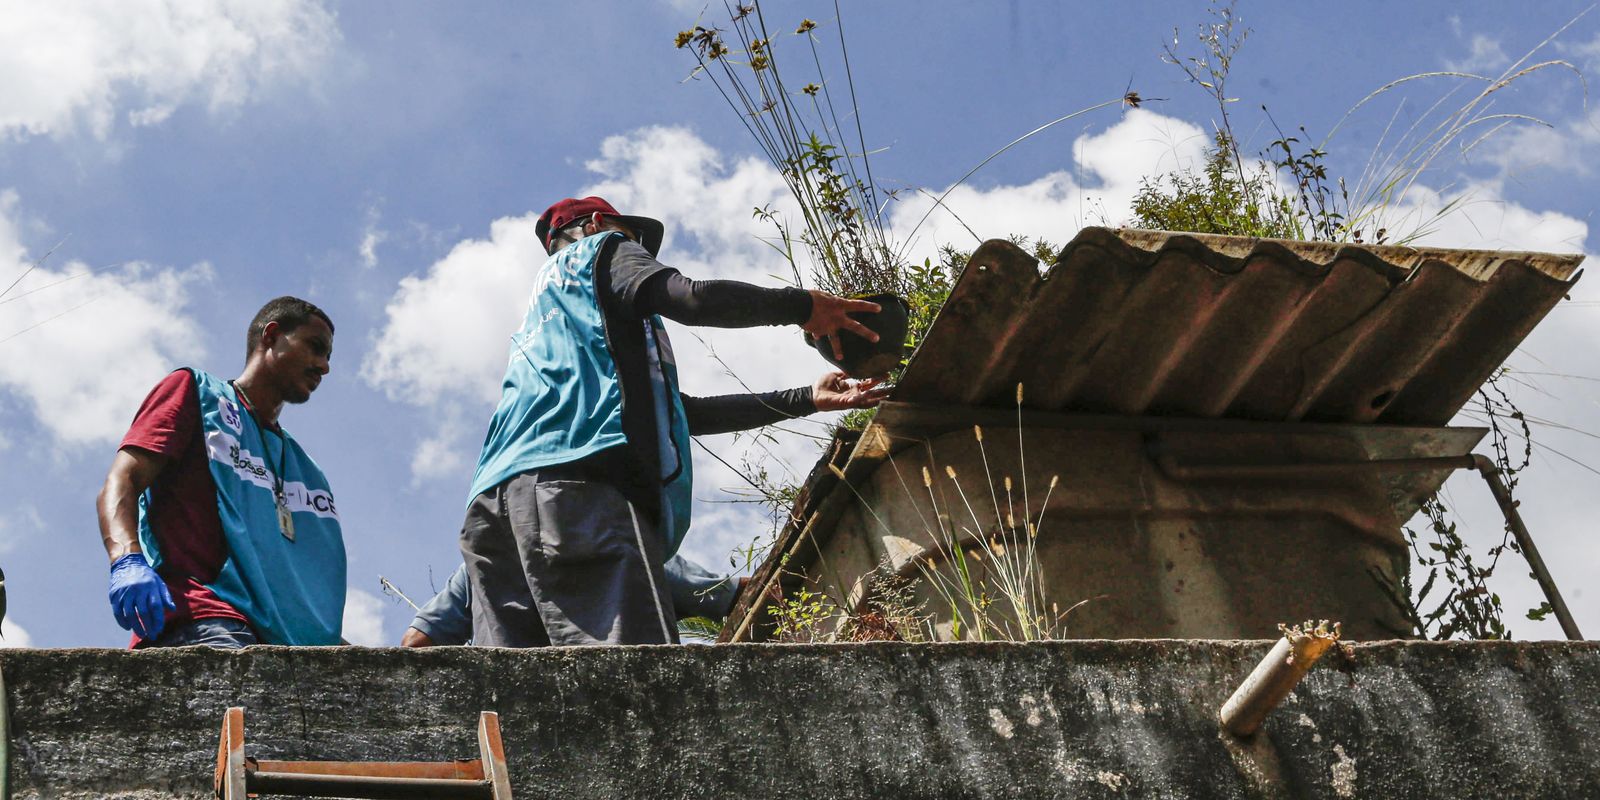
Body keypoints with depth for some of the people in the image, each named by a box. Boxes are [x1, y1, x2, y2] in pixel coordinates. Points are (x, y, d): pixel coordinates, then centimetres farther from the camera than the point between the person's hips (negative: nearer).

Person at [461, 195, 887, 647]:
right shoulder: (601, 249, 20)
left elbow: (684, 413, 37)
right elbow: (691, 298, -3)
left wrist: (806, 400, 37)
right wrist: (802, 305, 10)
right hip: (576, 484, -8)